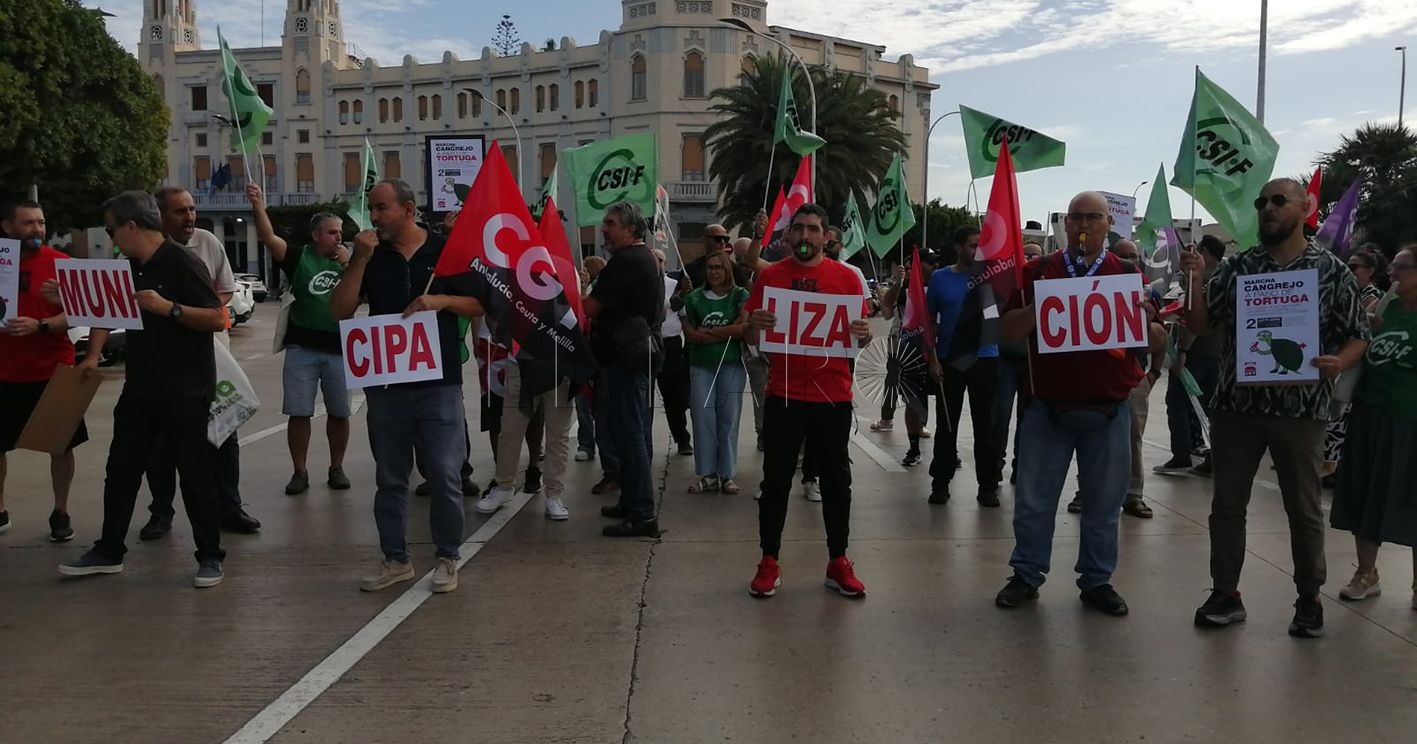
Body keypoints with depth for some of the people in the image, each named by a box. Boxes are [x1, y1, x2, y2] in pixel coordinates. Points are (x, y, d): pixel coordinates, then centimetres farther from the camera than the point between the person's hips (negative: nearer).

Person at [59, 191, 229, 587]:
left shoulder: (182, 263, -13)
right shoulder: (132, 268, 11)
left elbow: (217, 319, -20)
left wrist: (168, 307, -31)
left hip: (185, 390, -8)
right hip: (140, 387, 8)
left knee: (194, 473, -1)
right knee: (121, 469, 13)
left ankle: (210, 557, 9)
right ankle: (109, 551, 25)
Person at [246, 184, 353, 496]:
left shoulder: (347, 261, 7)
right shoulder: (299, 257, 0)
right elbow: (268, 237, -14)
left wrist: (349, 265, -12)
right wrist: (258, 205, -28)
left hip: (339, 348, 2)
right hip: (302, 348, -2)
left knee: (339, 413, 7)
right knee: (299, 413, 1)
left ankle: (336, 469, 20)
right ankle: (299, 472, 11)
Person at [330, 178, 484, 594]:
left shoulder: (446, 251, 2)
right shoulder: (370, 256, 9)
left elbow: (478, 305, 5)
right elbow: (340, 310, 1)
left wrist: (442, 299, -13)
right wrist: (360, 260, -8)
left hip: (438, 382, -3)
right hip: (385, 383, 3)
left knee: (444, 475, -1)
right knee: (389, 478, 10)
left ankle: (447, 559, 13)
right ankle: (395, 559, 22)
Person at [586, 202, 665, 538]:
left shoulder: (624, 262, -16)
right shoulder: (647, 258, 16)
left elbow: (590, 308, -17)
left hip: (626, 356, -11)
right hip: (644, 352, 11)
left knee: (627, 433, -8)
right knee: (636, 432, 16)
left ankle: (641, 515, -7)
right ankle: (634, 502, 26)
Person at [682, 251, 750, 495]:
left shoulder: (739, 296, 2)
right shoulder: (695, 298, 6)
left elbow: (744, 328, -12)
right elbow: (689, 334, -3)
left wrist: (708, 331, -7)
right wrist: (727, 332, -8)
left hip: (731, 365, -2)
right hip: (701, 365, 2)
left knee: (728, 419, 1)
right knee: (703, 419, -1)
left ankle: (727, 475, 8)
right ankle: (707, 475, 6)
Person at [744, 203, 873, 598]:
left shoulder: (846, 277, 3)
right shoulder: (770, 276, 3)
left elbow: (861, 333, 7)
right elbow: (751, 339, 4)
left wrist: (863, 332, -16)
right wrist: (755, 324, -18)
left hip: (833, 397, 1)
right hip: (783, 396, 0)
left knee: (836, 480, 8)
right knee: (776, 480, 5)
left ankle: (838, 562, 19)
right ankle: (769, 561, 16)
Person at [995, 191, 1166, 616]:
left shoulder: (1128, 275, 6)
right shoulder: (1039, 272, 5)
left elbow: (1158, 342, 6)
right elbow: (1009, 332, 0)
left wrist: (1145, 321, -16)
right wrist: (1036, 307, -17)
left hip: (1109, 410, 1)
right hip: (1047, 406, 0)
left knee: (1104, 502, 8)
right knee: (1033, 499, 5)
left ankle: (1097, 581, 23)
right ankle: (1026, 576, 19)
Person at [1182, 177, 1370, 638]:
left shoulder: (1332, 270, 0)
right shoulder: (1236, 267, 5)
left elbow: (1358, 336, 4)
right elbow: (1200, 327, 4)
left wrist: (1339, 363, -17)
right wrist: (1193, 283, -12)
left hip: (1301, 409, -2)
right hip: (1235, 405, 2)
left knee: (1304, 509, 9)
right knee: (1227, 504, 8)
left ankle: (1309, 600, 23)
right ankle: (1225, 595, 20)